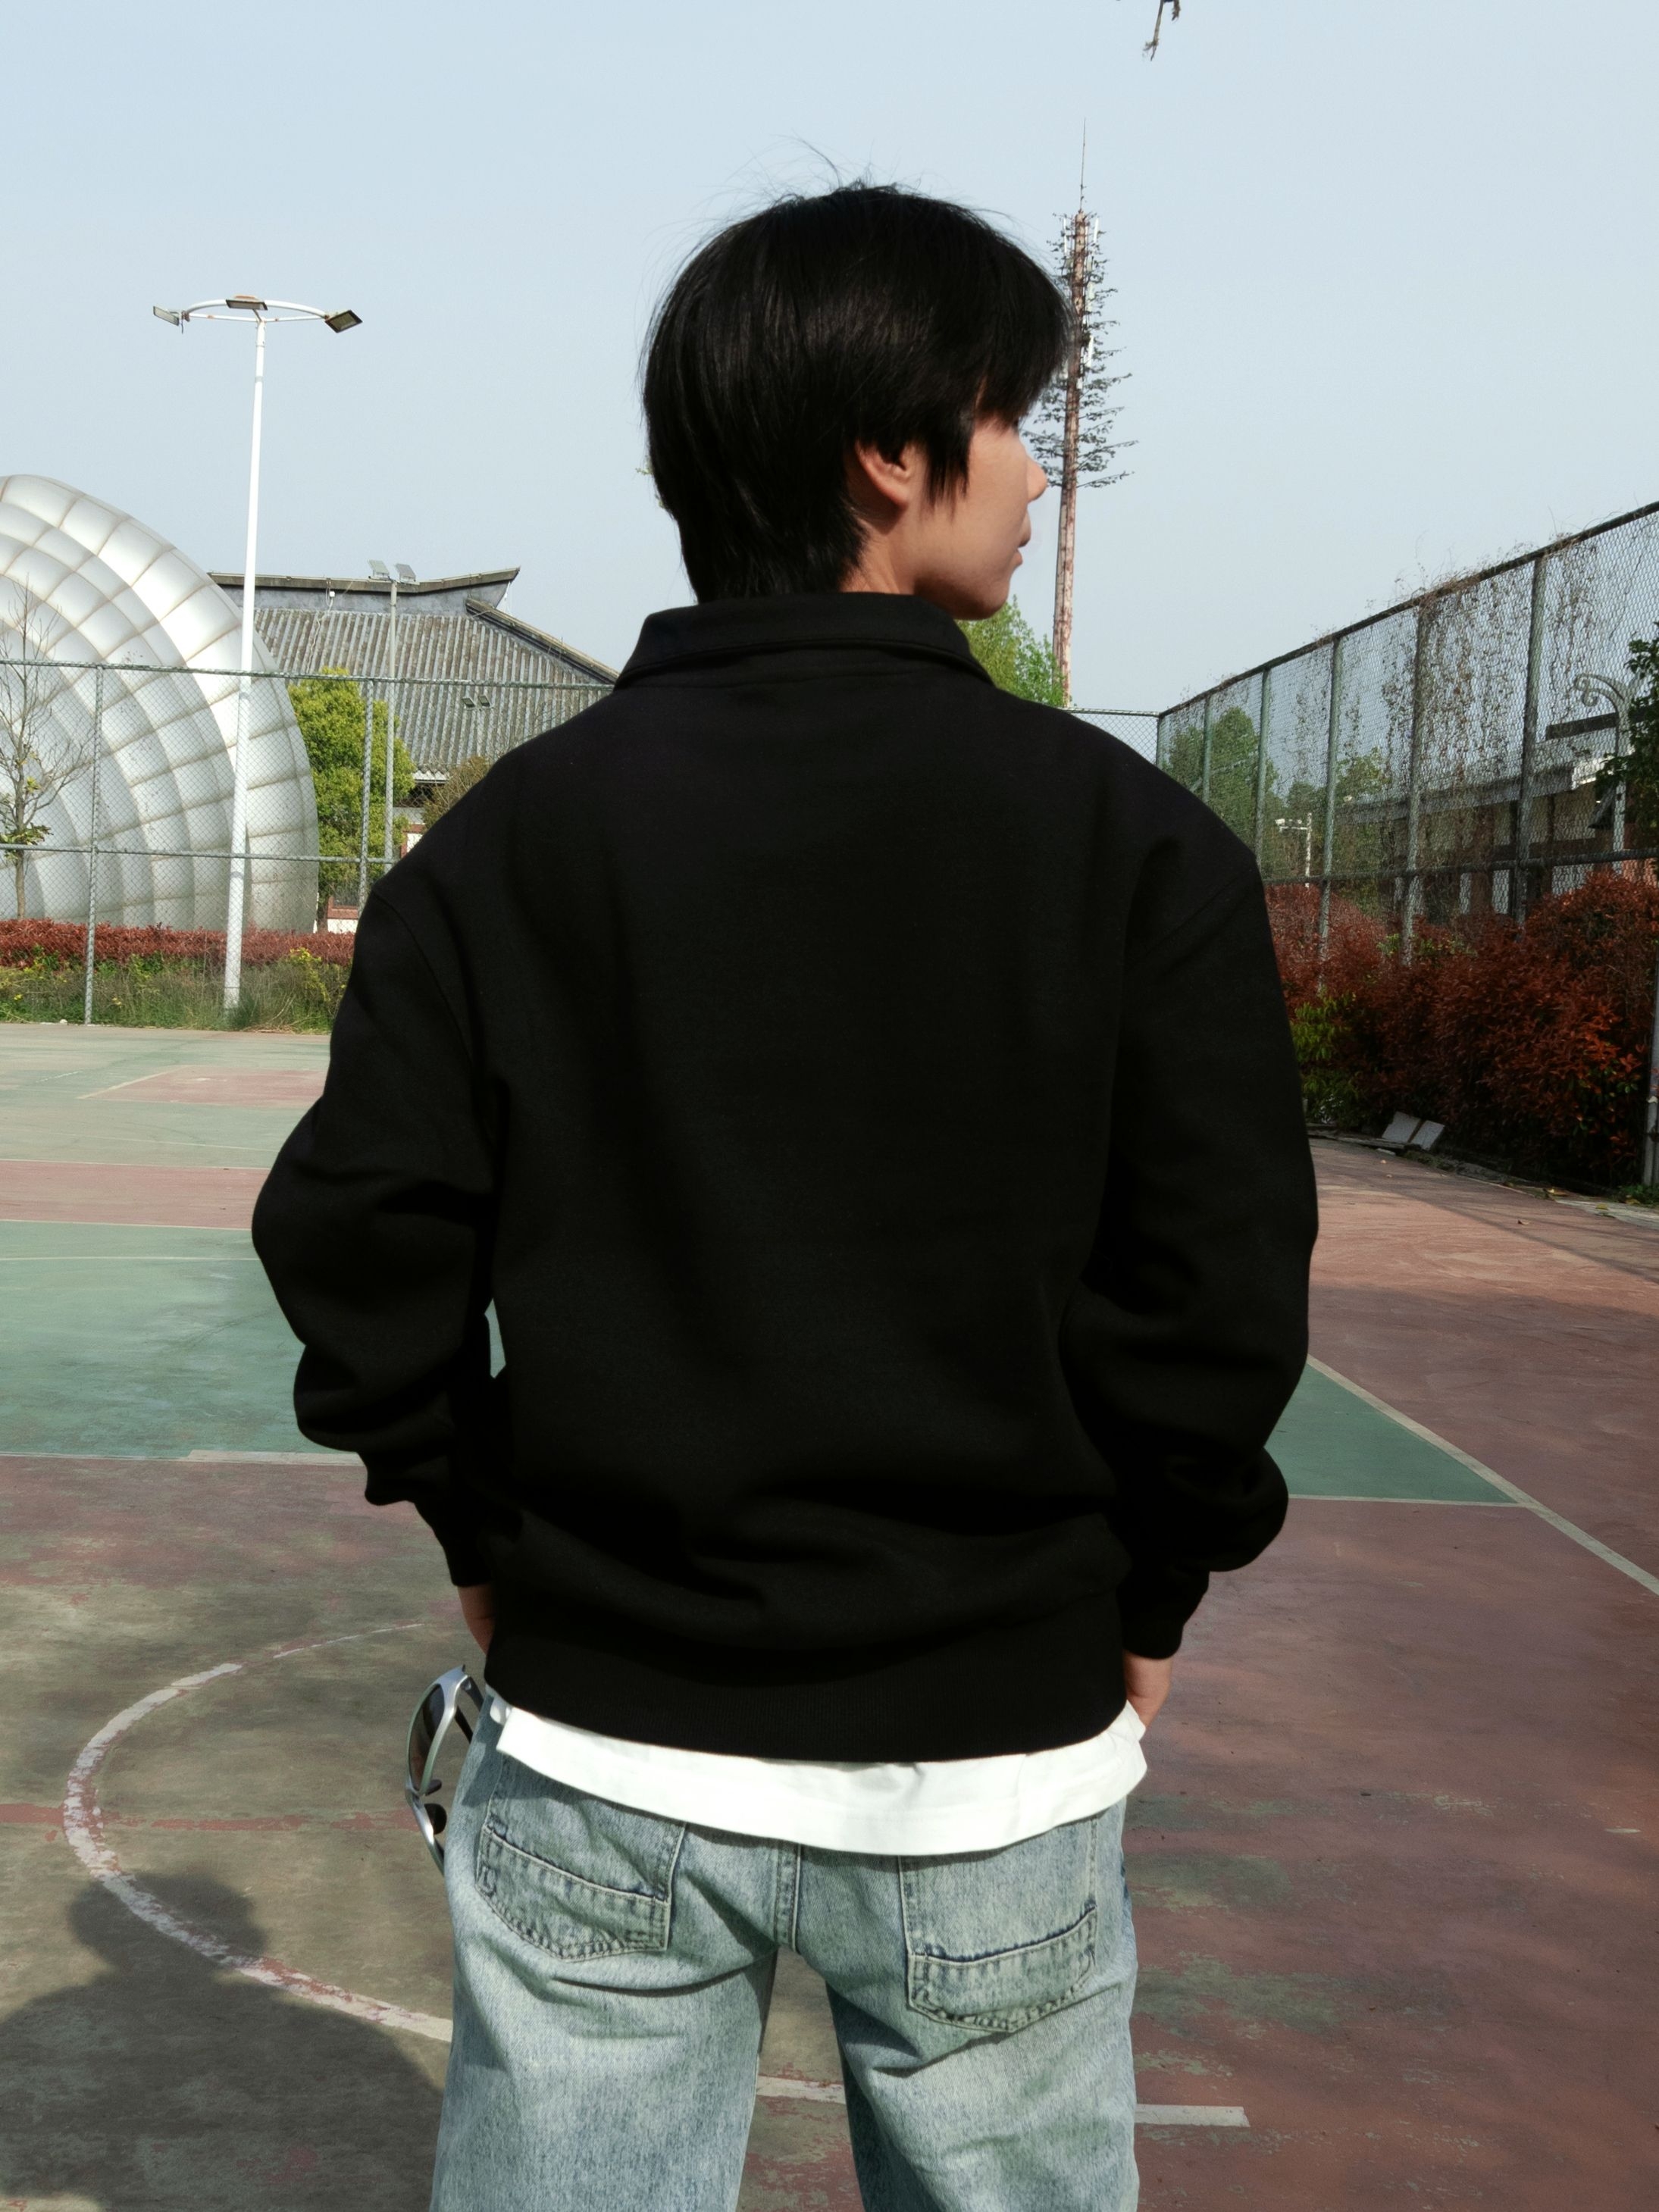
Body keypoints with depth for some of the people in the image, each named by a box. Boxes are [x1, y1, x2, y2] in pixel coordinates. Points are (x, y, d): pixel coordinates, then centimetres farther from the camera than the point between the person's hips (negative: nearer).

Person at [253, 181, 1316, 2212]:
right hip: (991, 1755, -1)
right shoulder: (1131, 841, -7)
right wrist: (1142, 1603, 5)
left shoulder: (518, 827, -1)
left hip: (598, 1751, 2)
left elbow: (355, 1234, -4)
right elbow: (1218, 1296, -10)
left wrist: (490, 1537, 10)